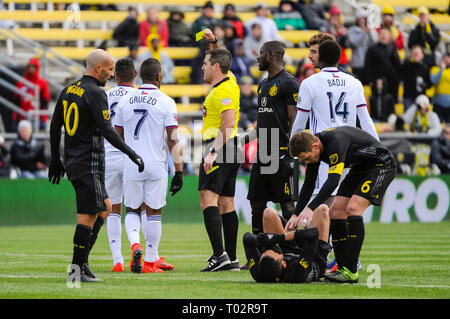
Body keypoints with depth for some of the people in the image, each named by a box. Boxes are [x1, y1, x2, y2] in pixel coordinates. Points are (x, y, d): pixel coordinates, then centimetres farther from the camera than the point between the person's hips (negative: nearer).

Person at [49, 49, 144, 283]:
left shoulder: (68, 91, 13)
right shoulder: (95, 93, -13)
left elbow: (54, 126, 17)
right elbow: (106, 130, -19)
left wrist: (55, 159, 24)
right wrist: (132, 154, -15)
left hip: (73, 162, 9)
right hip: (89, 164, -9)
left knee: (104, 208, 16)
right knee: (87, 216, -6)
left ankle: (82, 262, 11)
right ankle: (77, 268, -7)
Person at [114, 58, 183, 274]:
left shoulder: (125, 102, 4)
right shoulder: (165, 103, -5)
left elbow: (117, 138, 11)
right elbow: (173, 141, -7)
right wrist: (178, 171, -4)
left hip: (131, 166, 2)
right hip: (156, 166, -2)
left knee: (132, 211, 14)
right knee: (154, 212, 8)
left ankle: (135, 245, -12)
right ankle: (151, 260, 10)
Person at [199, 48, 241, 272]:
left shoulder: (223, 91, -14)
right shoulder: (228, 82, 14)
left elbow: (229, 123, -24)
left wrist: (213, 152, -28)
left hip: (219, 148, -10)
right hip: (230, 152, 10)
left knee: (208, 200, -17)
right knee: (226, 205, 10)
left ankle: (219, 254, -28)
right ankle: (231, 259, 10)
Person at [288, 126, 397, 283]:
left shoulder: (336, 142, -34)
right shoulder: (312, 147, -6)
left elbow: (333, 181, -42)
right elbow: (309, 183, 1)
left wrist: (311, 208, -47)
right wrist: (296, 215, -7)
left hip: (381, 165, -9)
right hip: (360, 168, 9)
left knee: (353, 208, -24)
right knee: (335, 212, -2)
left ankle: (351, 271, -25)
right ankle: (342, 268, 0)